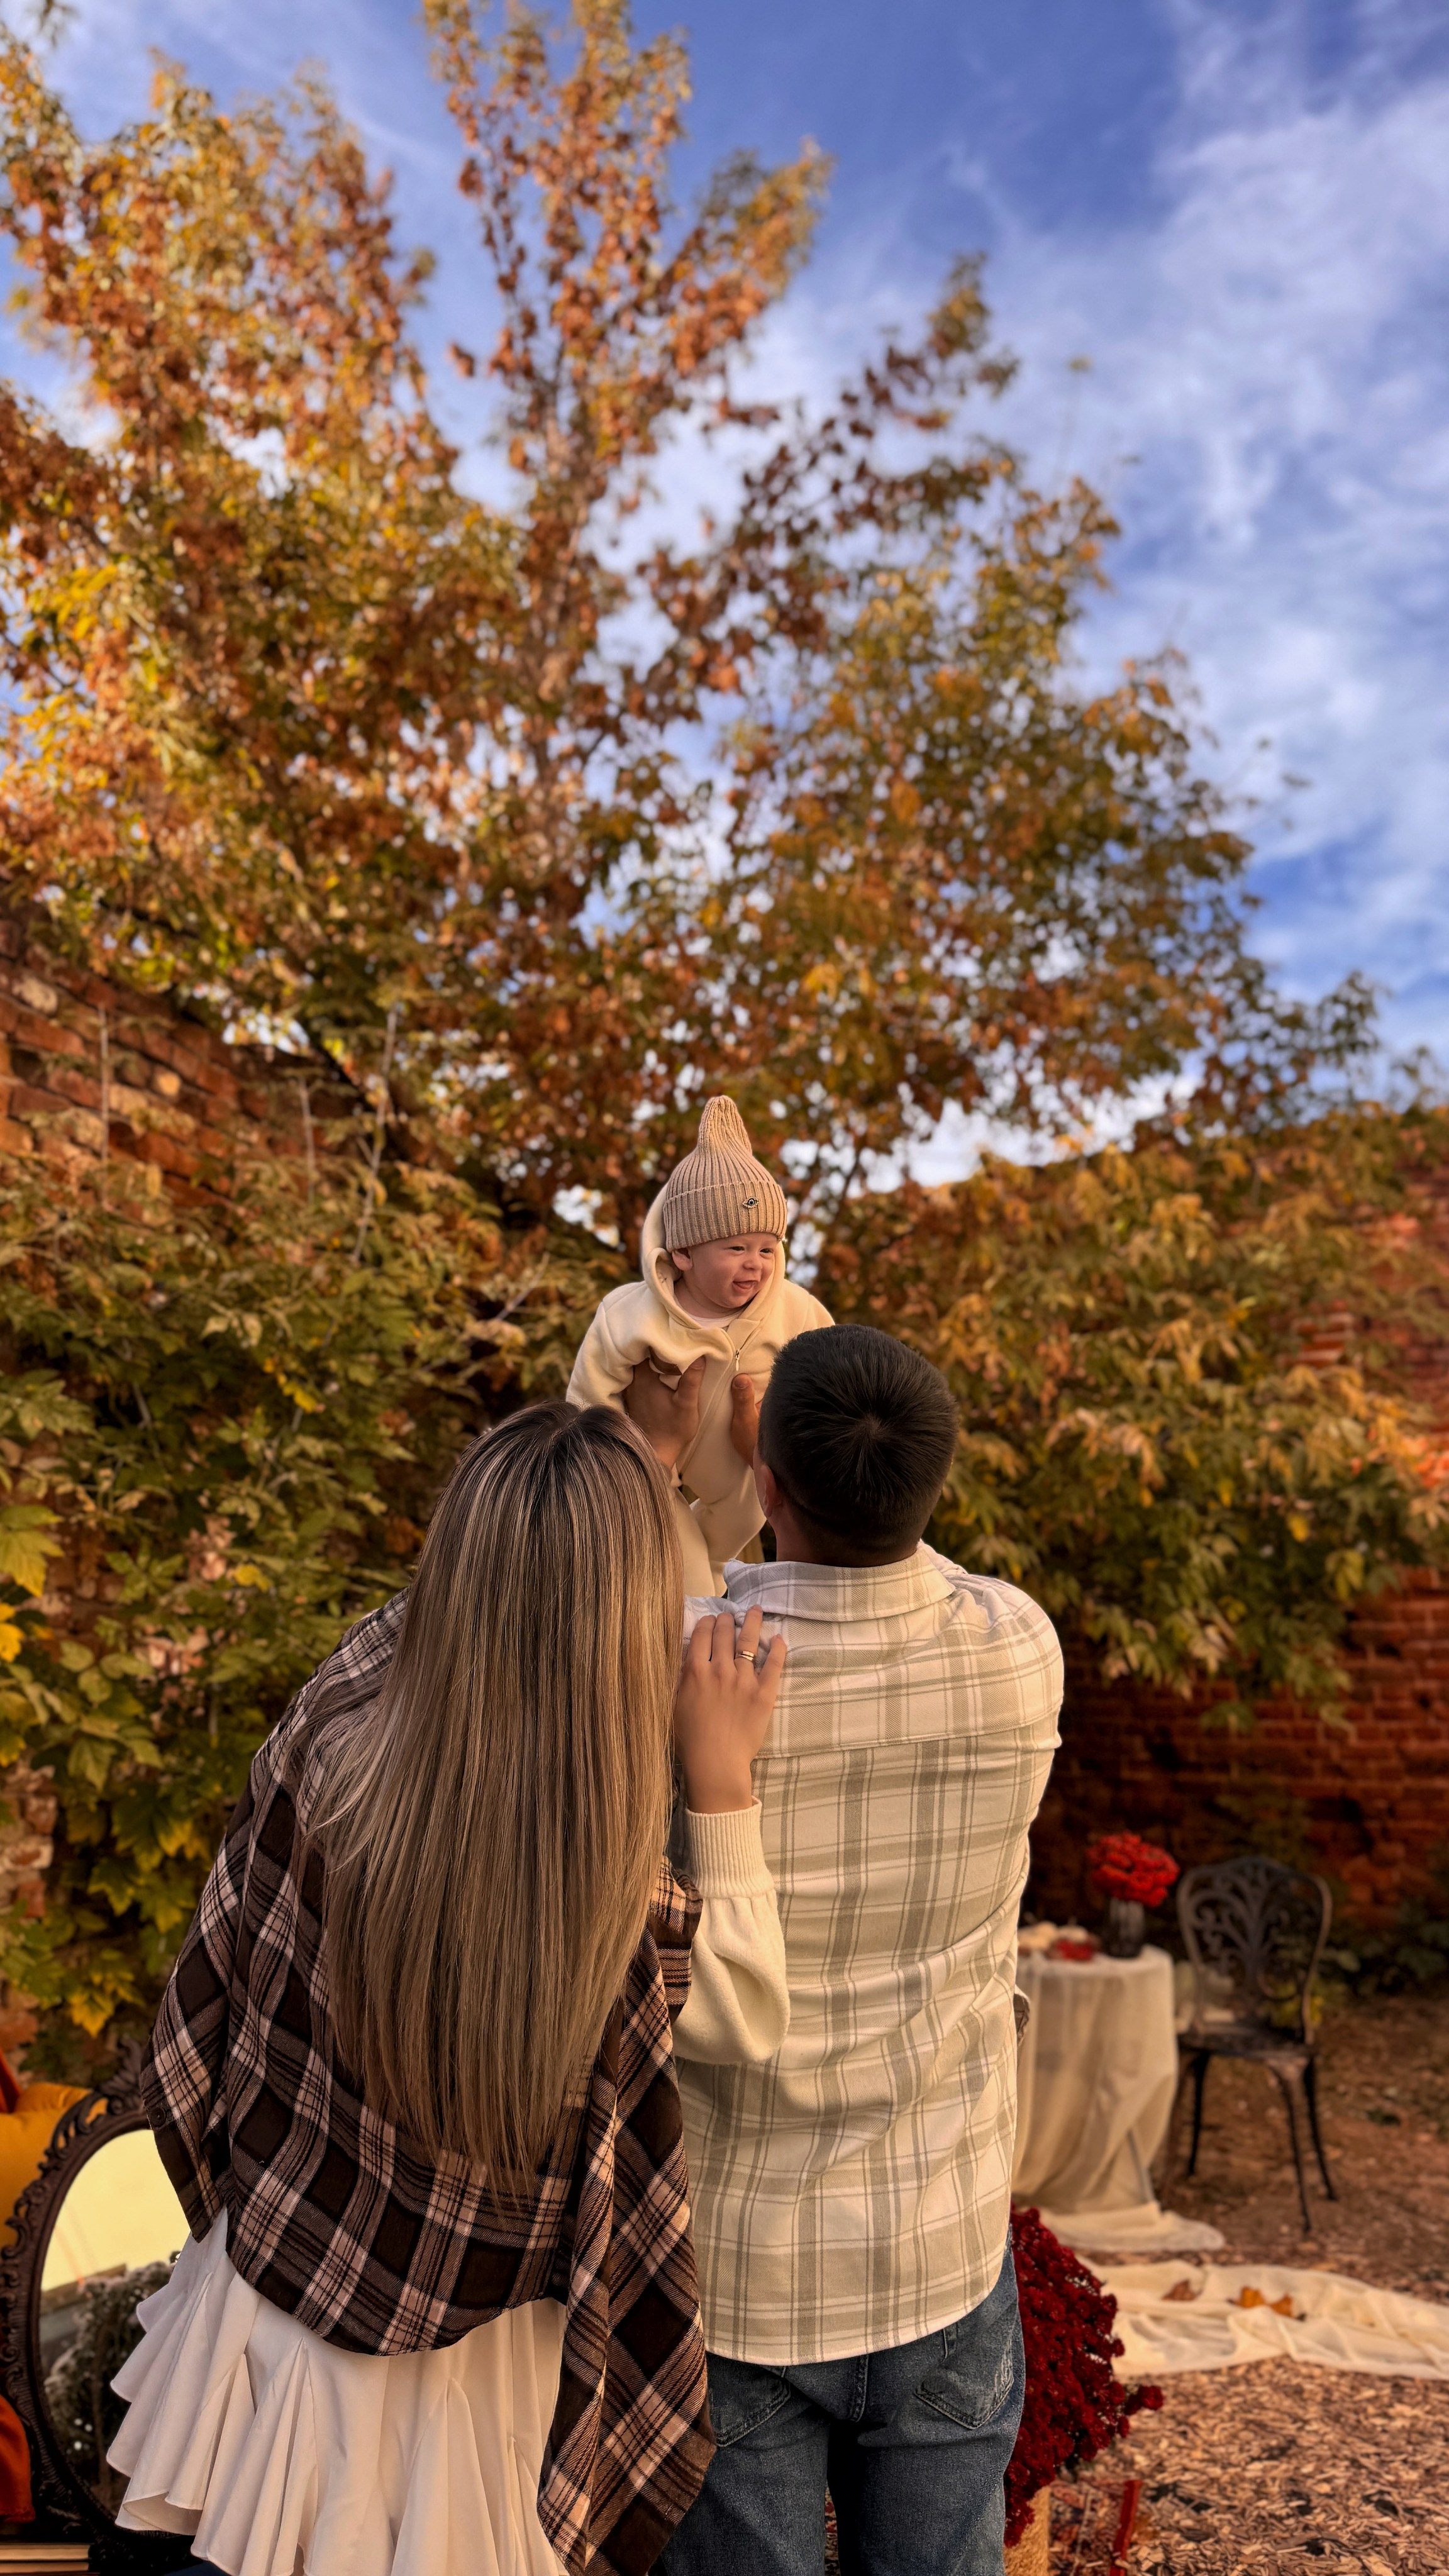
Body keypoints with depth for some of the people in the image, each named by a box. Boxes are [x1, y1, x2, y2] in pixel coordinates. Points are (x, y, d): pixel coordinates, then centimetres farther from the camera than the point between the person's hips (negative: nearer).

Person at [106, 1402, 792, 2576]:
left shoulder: (325, 1745, -25)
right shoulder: (623, 1910, -33)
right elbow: (749, 2019, -14)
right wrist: (724, 1777, -21)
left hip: (265, 2315, 4)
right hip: (454, 2384, -3)